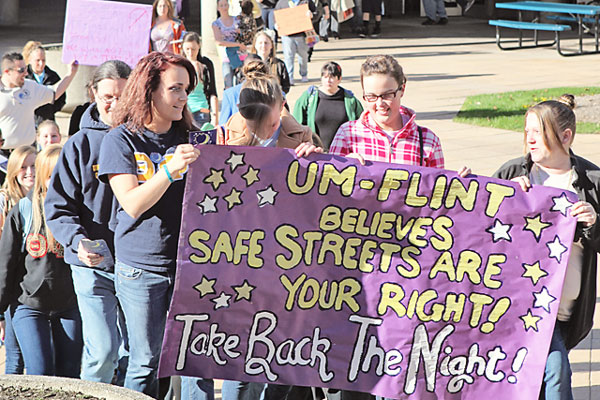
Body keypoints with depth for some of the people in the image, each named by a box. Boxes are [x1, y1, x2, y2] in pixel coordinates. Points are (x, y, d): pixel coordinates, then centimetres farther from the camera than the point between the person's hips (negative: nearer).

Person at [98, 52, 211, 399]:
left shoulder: (188, 138, 9)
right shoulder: (121, 141, -2)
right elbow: (133, 205, -12)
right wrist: (171, 169, -26)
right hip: (142, 269, -3)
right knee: (146, 361, 2)